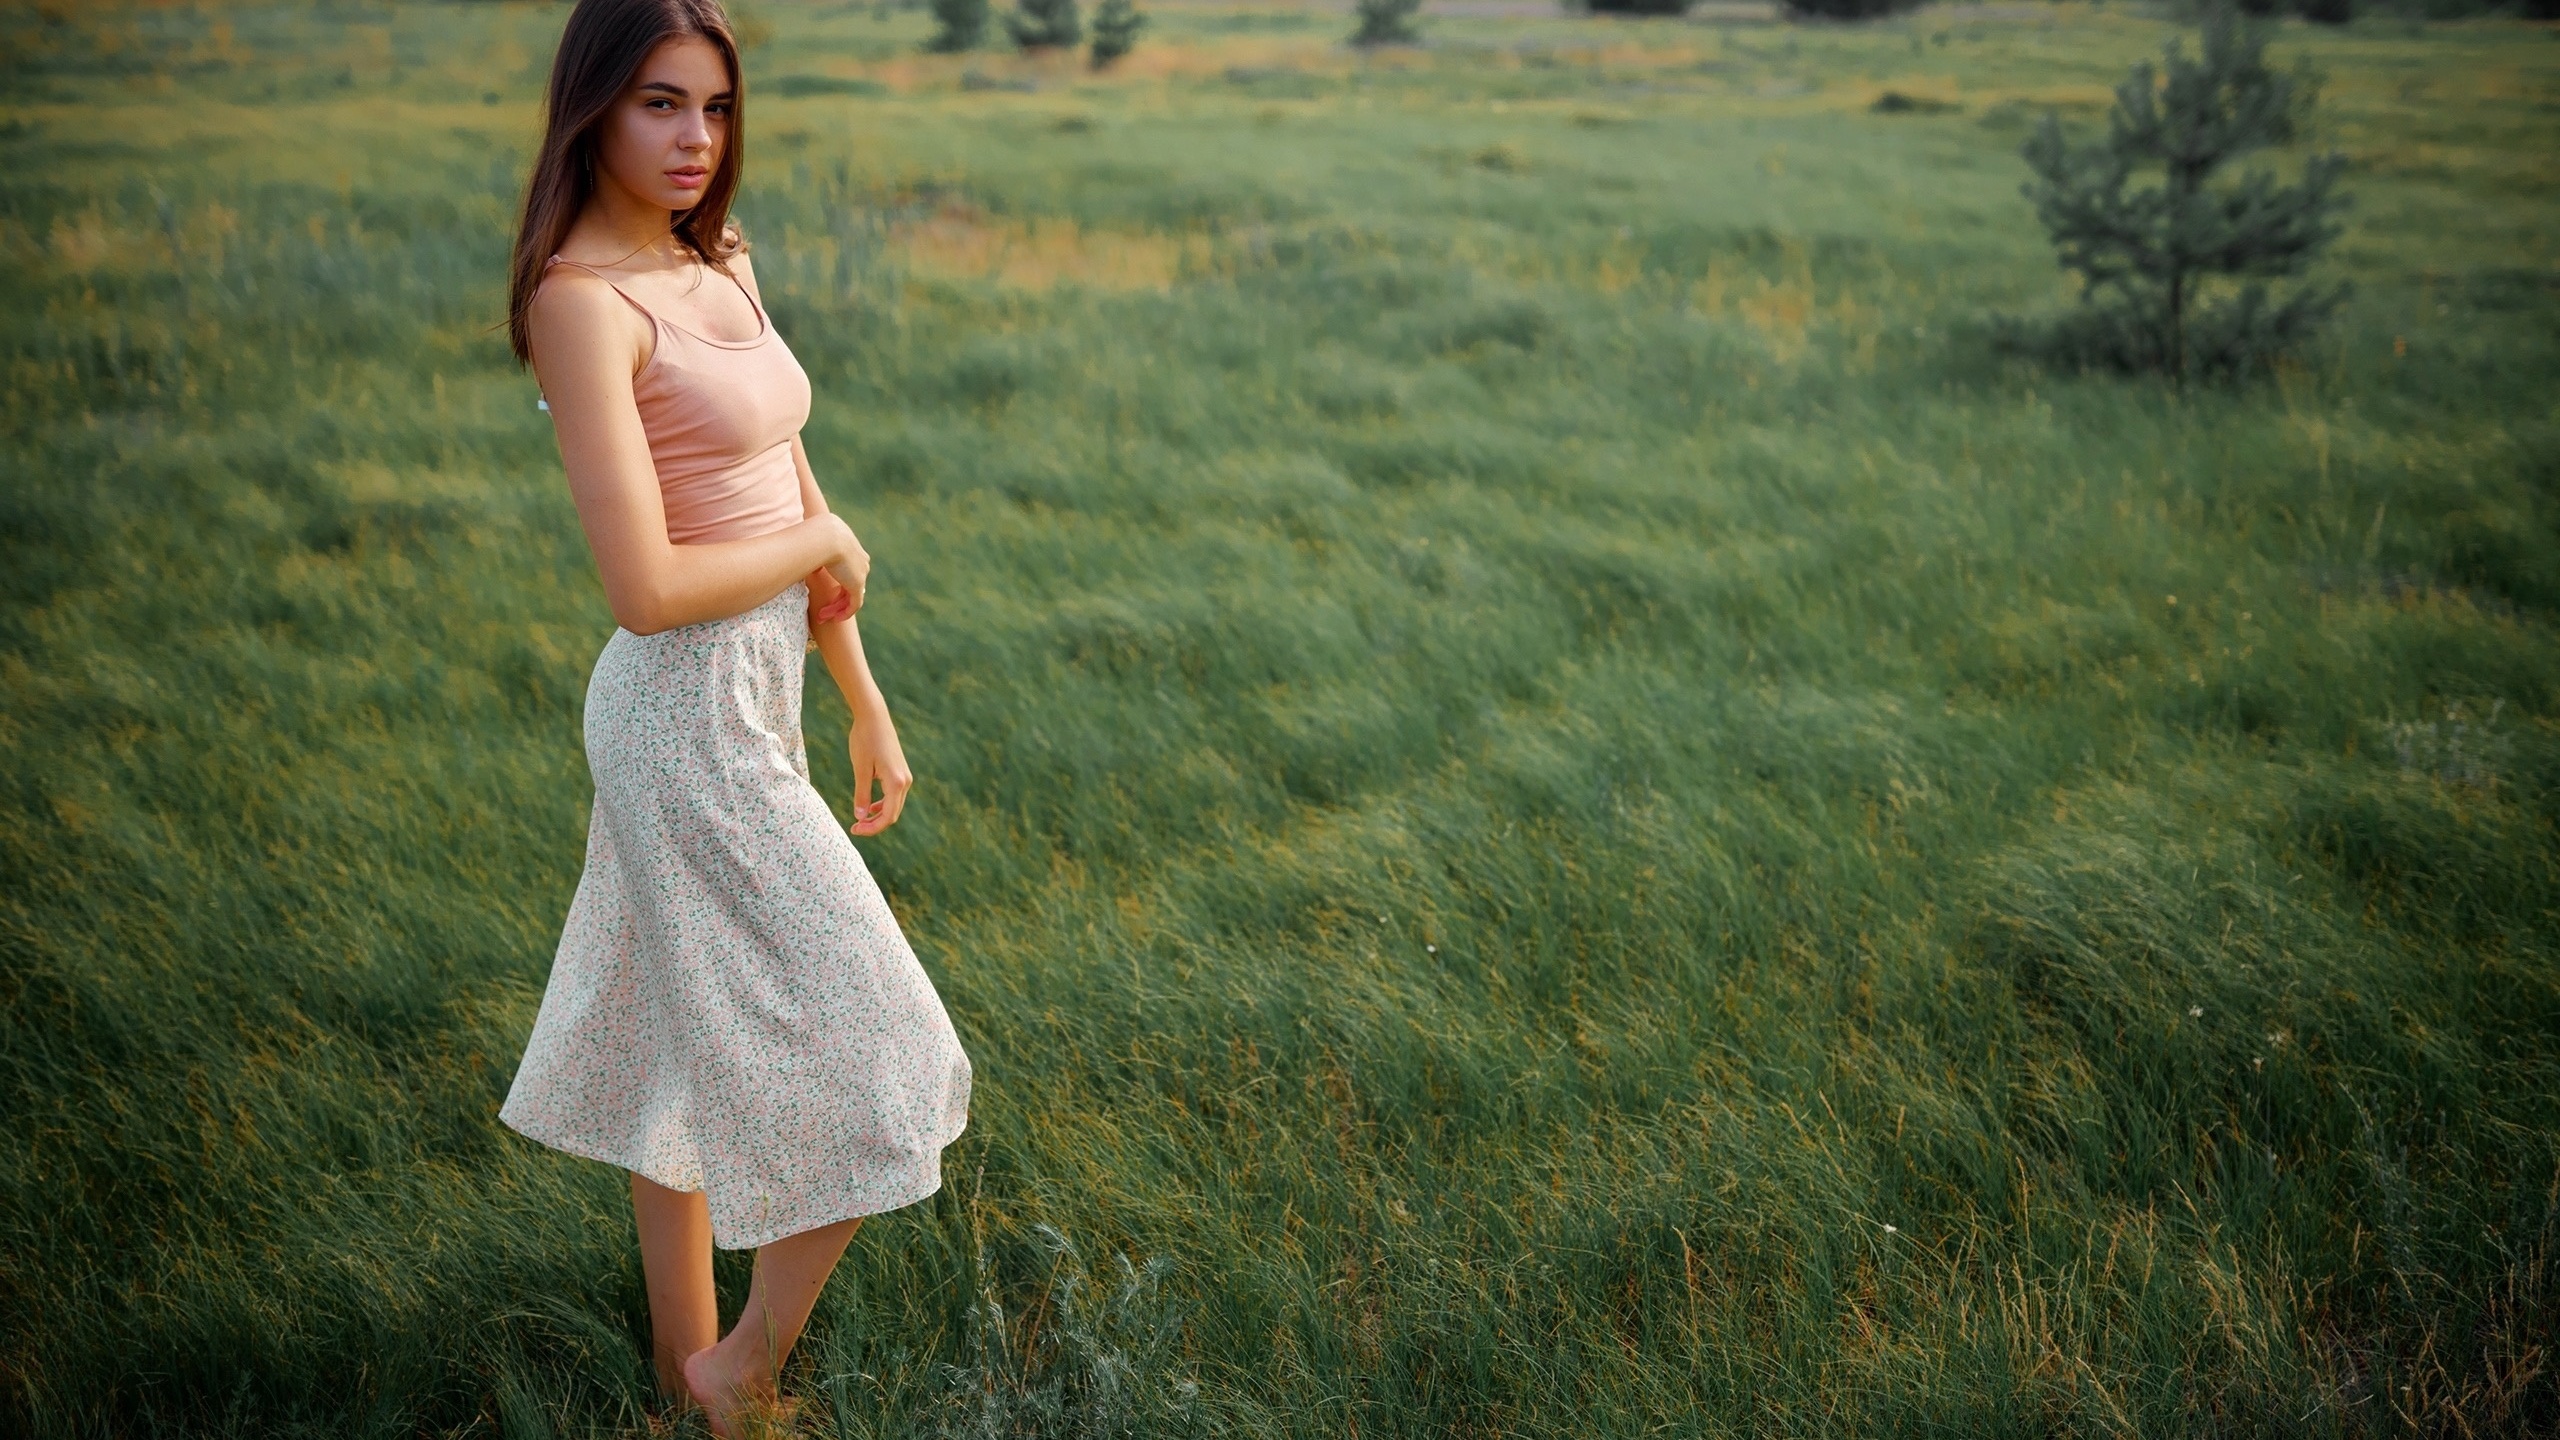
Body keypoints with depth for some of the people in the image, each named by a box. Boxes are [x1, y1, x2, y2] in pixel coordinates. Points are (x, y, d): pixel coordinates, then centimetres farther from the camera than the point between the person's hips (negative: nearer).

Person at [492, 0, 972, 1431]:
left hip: (750, 701, 8)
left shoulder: (724, 267, 8)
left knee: (685, 1049, 19)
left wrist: (870, 707, 14)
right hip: (689, 718, -8)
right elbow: (649, 588, -25)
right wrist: (824, 541, -9)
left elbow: (800, 505, 13)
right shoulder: (582, 301, -18)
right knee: (874, 1071, -1)